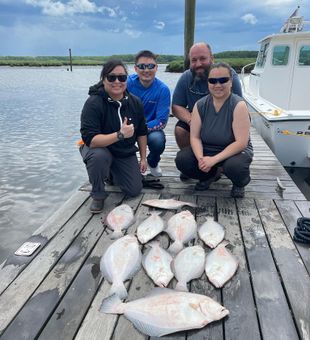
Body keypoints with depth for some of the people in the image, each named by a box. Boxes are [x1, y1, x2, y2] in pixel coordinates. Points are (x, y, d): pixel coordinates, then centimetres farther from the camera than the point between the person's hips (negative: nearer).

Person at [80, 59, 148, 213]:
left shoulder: (135, 102, -8)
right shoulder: (93, 103, -24)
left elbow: (142, 132, 5)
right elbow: (90, 140, -32)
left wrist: (143, 158, 4)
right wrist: (120, 135, -40)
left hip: (126, 153, 4)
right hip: (99, 149, -4)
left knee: (135, 190, -1)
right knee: (99, 156, -40)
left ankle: (113, 173, 32)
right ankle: (98, 195, -10)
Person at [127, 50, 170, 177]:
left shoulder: (162, 89, -13)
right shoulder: (128, 83, -10)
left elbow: (161, 121, -17)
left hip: (151, 128, -1)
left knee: (158, 139, -33)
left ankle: (153, 163, 5)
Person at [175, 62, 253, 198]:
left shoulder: (238, 105, -17)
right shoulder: (200, 105, -5)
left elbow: (241, 142, -23)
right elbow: (195, 137, -7)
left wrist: (213, 160, -30)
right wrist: (200, 158, -26)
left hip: (234, 151, -4)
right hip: (206, 150, 4)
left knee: (233, 166, -37)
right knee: (182, 159, -20)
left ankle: (239, 184, 3)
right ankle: (209, 175, 12)